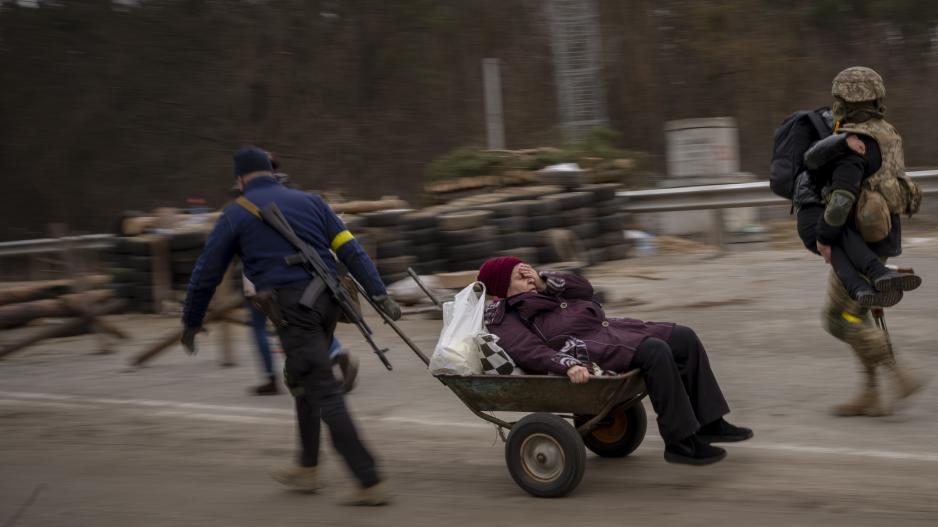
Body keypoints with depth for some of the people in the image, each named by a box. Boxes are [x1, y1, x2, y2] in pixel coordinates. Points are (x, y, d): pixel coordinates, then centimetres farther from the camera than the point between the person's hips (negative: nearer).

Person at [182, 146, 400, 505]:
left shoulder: (236, 215, 6)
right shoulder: (309, 201, 17)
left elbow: (207, 273, 9)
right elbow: (350, 250, 8)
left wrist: (191, 323, 20)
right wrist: (379, 294, 5)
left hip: (292, 307, -6)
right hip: (327, 300, 6)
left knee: (324, 394, -6)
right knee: (303, 380, 24)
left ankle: (370, 483, -10)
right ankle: (307, 469, 30)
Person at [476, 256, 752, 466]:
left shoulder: (538, 293, 25)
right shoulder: (504, 320, -2)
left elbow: (584, 289, 19)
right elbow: (531, 352, -19)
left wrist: (545, 283, 5)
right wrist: (568, 365, -34)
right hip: (585, 349, -10)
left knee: (684, 338, -1)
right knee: (655, 351, -30)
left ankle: (709, 422, 3)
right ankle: (680, 441, -22)